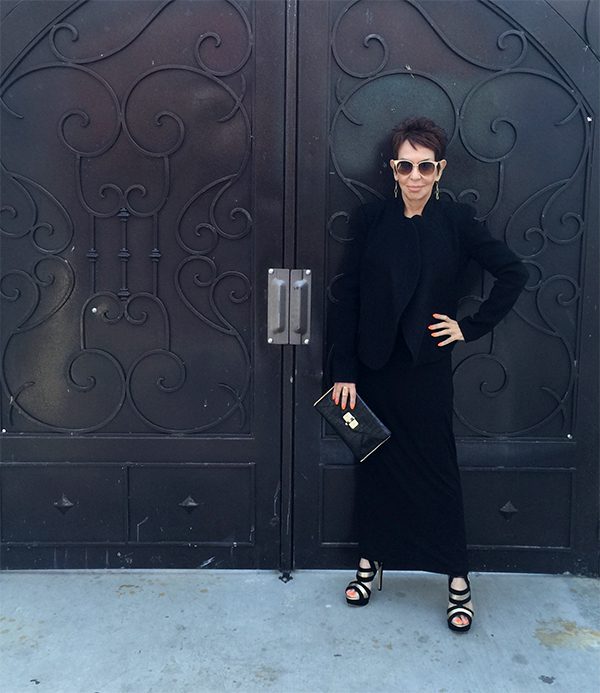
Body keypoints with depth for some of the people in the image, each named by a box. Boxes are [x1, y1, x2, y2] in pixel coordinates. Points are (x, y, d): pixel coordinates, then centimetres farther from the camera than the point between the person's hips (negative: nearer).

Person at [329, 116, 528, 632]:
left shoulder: (457, 221, -4)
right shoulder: (370, 219, -1)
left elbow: (513, 272, 2)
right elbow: (347, 296, -2)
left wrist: (472, 327, -3)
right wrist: (344, 371, -6)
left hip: (427, 366, -2)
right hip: (373, 366, 2)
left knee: (437, 468, 5)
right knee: (375, 464, 12)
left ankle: (458, 579, 18)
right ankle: (371, 561, 30)